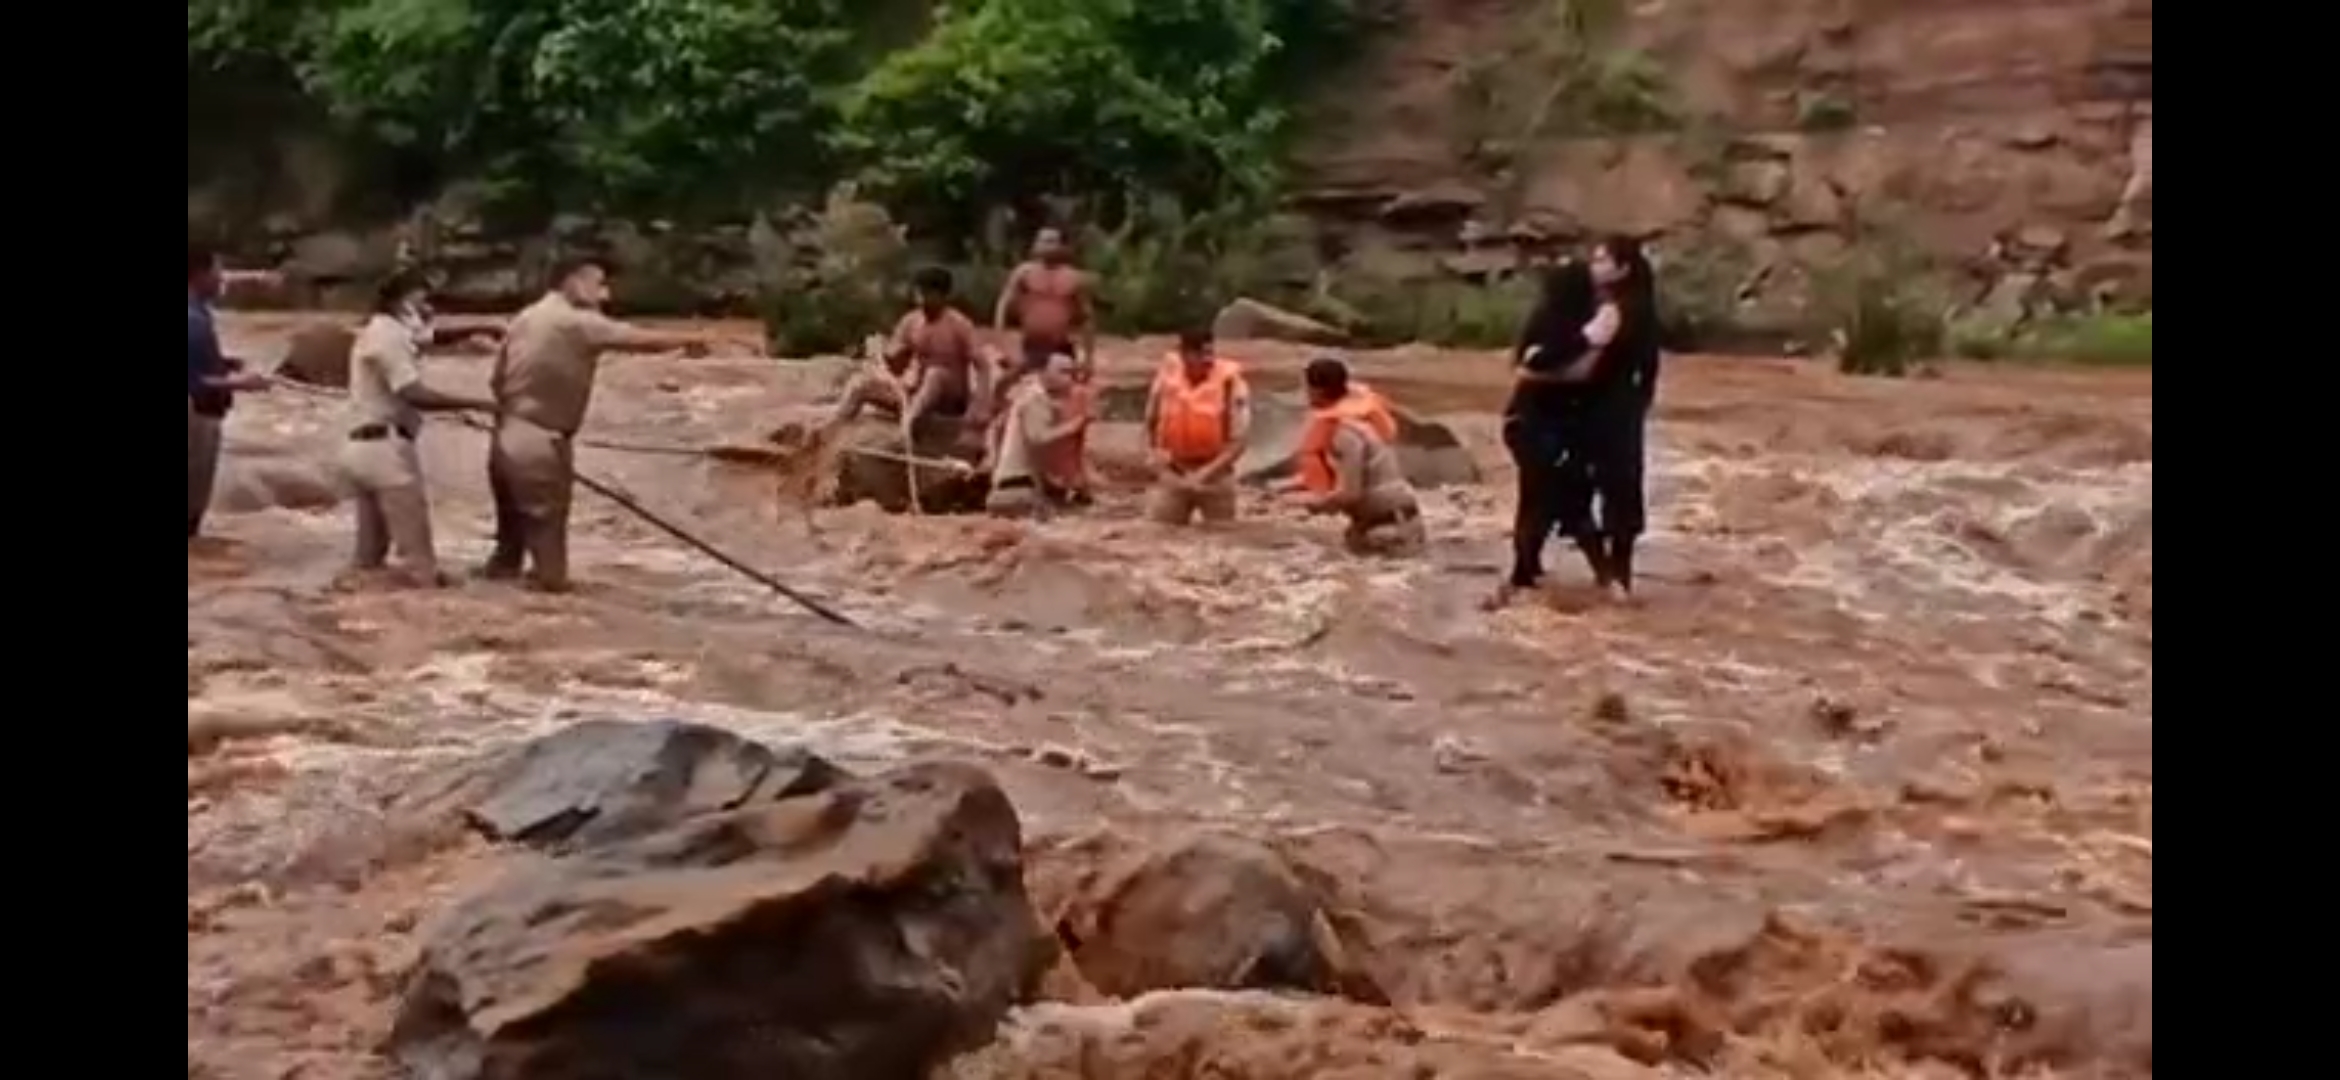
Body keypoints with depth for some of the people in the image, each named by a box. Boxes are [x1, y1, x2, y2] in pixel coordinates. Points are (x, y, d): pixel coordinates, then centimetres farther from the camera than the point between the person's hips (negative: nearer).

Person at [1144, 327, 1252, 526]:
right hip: (1172, 474, 2)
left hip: (1214, 477, -2)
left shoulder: (1230, 381, -14)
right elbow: (1151, 420, 10)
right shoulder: (1168, 372, -5)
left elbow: (1239, 439, -15)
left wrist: (1205, 474, -21)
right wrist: (1153, 452, -3)